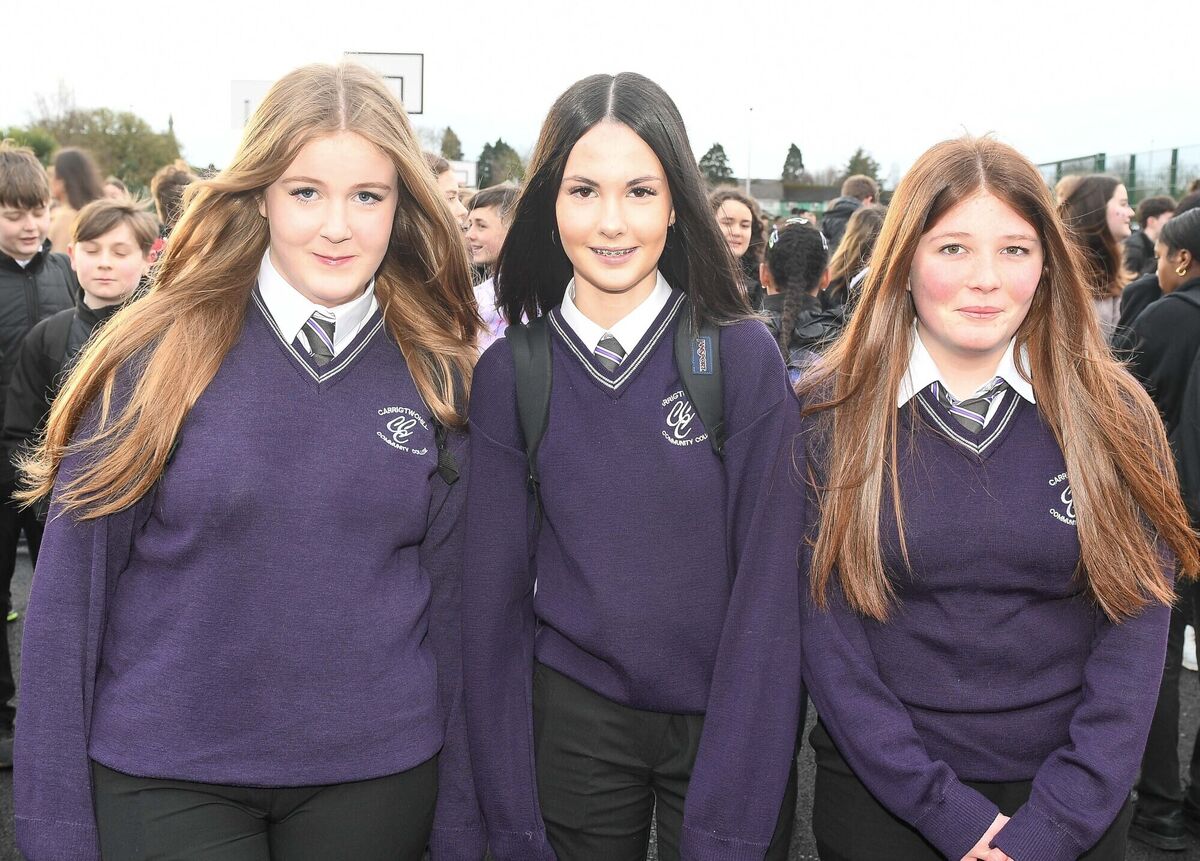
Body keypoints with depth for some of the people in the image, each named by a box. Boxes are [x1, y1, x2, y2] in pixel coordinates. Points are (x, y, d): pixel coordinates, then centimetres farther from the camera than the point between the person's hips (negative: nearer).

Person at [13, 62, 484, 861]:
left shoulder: (439, 375, -3)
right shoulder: (159, 355, -10)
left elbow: (454, 599, 1)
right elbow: (72, 588, -5)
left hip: (376, 775, 3)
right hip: (163, 777, -2)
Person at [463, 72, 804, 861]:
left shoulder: (743, 356, -12)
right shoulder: (511, 373, -6)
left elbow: (767, 587, -12)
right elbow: (495, 590, -2)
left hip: (730, 721, -1)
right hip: (573, 722, 2)